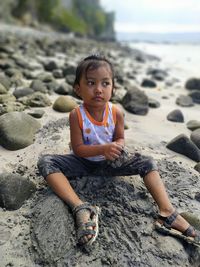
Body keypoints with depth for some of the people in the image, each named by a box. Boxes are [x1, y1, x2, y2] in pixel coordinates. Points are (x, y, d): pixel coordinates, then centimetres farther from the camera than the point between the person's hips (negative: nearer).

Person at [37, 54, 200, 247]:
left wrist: (117, 148, -25)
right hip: (84, 162, -2)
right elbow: (77, 149, -19)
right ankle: (81, 208, -39)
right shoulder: (76, 115, -21)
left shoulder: (116, 113, -13)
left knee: (147, 163, -13)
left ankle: (167, 214, -16)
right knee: (45, 162, -27)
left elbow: (120, 138, 0)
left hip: (109, 162, 2)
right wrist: (103, 149, -34)